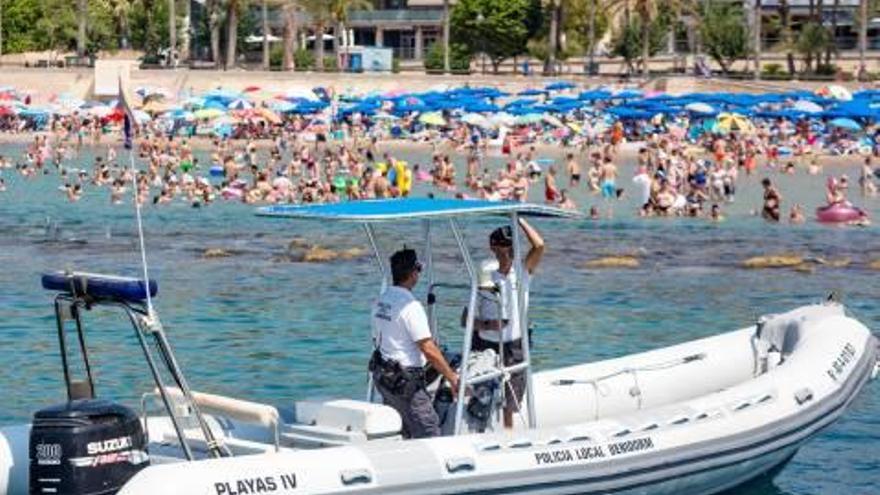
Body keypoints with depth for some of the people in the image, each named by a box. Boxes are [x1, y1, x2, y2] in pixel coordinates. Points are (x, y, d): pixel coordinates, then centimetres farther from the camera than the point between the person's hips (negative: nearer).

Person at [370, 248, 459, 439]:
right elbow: (429, 350, -20)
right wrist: (453, 377, -14)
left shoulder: (381, 301, 8)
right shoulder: (410, 305, -19)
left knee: (401, 432, 16)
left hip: (382, 375, 9)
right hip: (405, 380, -9)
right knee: (429, 433, -8)